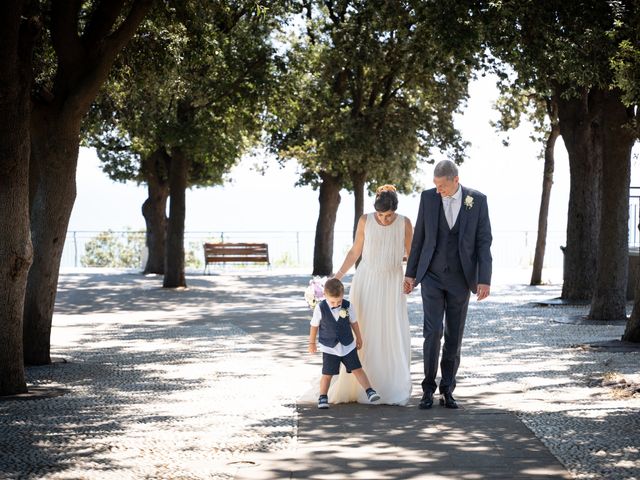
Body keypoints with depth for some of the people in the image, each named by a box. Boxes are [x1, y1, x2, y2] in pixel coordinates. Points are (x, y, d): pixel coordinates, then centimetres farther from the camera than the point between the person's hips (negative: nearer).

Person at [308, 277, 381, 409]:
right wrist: (312, 342, 8)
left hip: (348, 346, 2)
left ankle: (369, 391, 5)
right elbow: (314, 325, 0)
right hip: (329, 348, -1)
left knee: (357, 369, 1)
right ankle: (323, 398, 15)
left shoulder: (347, 306, -7)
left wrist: (359, 338, 16)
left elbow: (353, 322, 7)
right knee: (327, 374, 1)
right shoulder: (320, 308, -13)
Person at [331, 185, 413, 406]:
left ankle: (394, 391, 7)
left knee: (394, 336, -2)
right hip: (366, 281, 0)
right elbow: (355, 251, 4)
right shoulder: (365, 221, -5)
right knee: (361, 335, -1)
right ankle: (358, 388, 7)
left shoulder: (405, 224, -5)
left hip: (392, 284, 0)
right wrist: (339, 274, -3)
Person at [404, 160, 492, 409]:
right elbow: (419, 237, 4)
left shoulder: (478, 200, -6)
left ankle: (447, 390, 14)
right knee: (433, 332, -10)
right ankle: (428, 389, 0)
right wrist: (410, 273, 4)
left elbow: (483, 241, -5)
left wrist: (485, 280, -11)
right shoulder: (428, 197, -3)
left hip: (460, 279, 0)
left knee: (454, 336, 4)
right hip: (432, 277, 0)